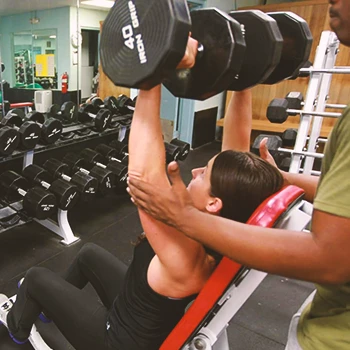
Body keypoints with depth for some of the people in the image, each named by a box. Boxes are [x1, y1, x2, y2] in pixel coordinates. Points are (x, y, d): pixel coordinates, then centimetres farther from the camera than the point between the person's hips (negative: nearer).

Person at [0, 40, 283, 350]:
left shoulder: (186, 256, -43)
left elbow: (144, 173, -56)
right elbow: (236, 145, -19)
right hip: (161, 322, 6)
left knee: (37, 277, 12)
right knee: (90, 253, 25)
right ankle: (53, 303, 53)